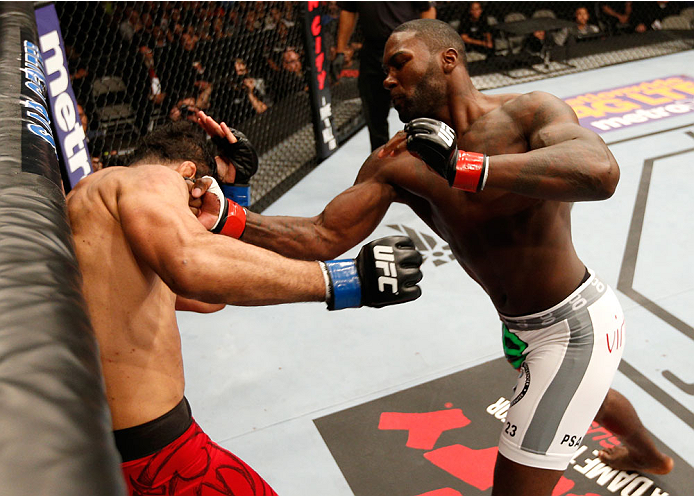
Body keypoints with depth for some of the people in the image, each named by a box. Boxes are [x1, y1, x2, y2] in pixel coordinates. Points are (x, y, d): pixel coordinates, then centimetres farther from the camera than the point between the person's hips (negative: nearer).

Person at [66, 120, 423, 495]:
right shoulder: (152, 179, -9)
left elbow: (208, 298, 24)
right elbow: (192, 264, -34)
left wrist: (224, 210, 20)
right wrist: (342, 278, -30)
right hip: (149, 444, -10)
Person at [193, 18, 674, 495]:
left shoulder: (530, 112, -21)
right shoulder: (399, 164, -9)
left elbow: (600, 172, -42)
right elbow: (323, 237, -17)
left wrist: (460, 165, -42)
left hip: (576, 326, -7)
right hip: (523, 327, 7)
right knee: (582, 391, 36)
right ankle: (650, 454, 72)